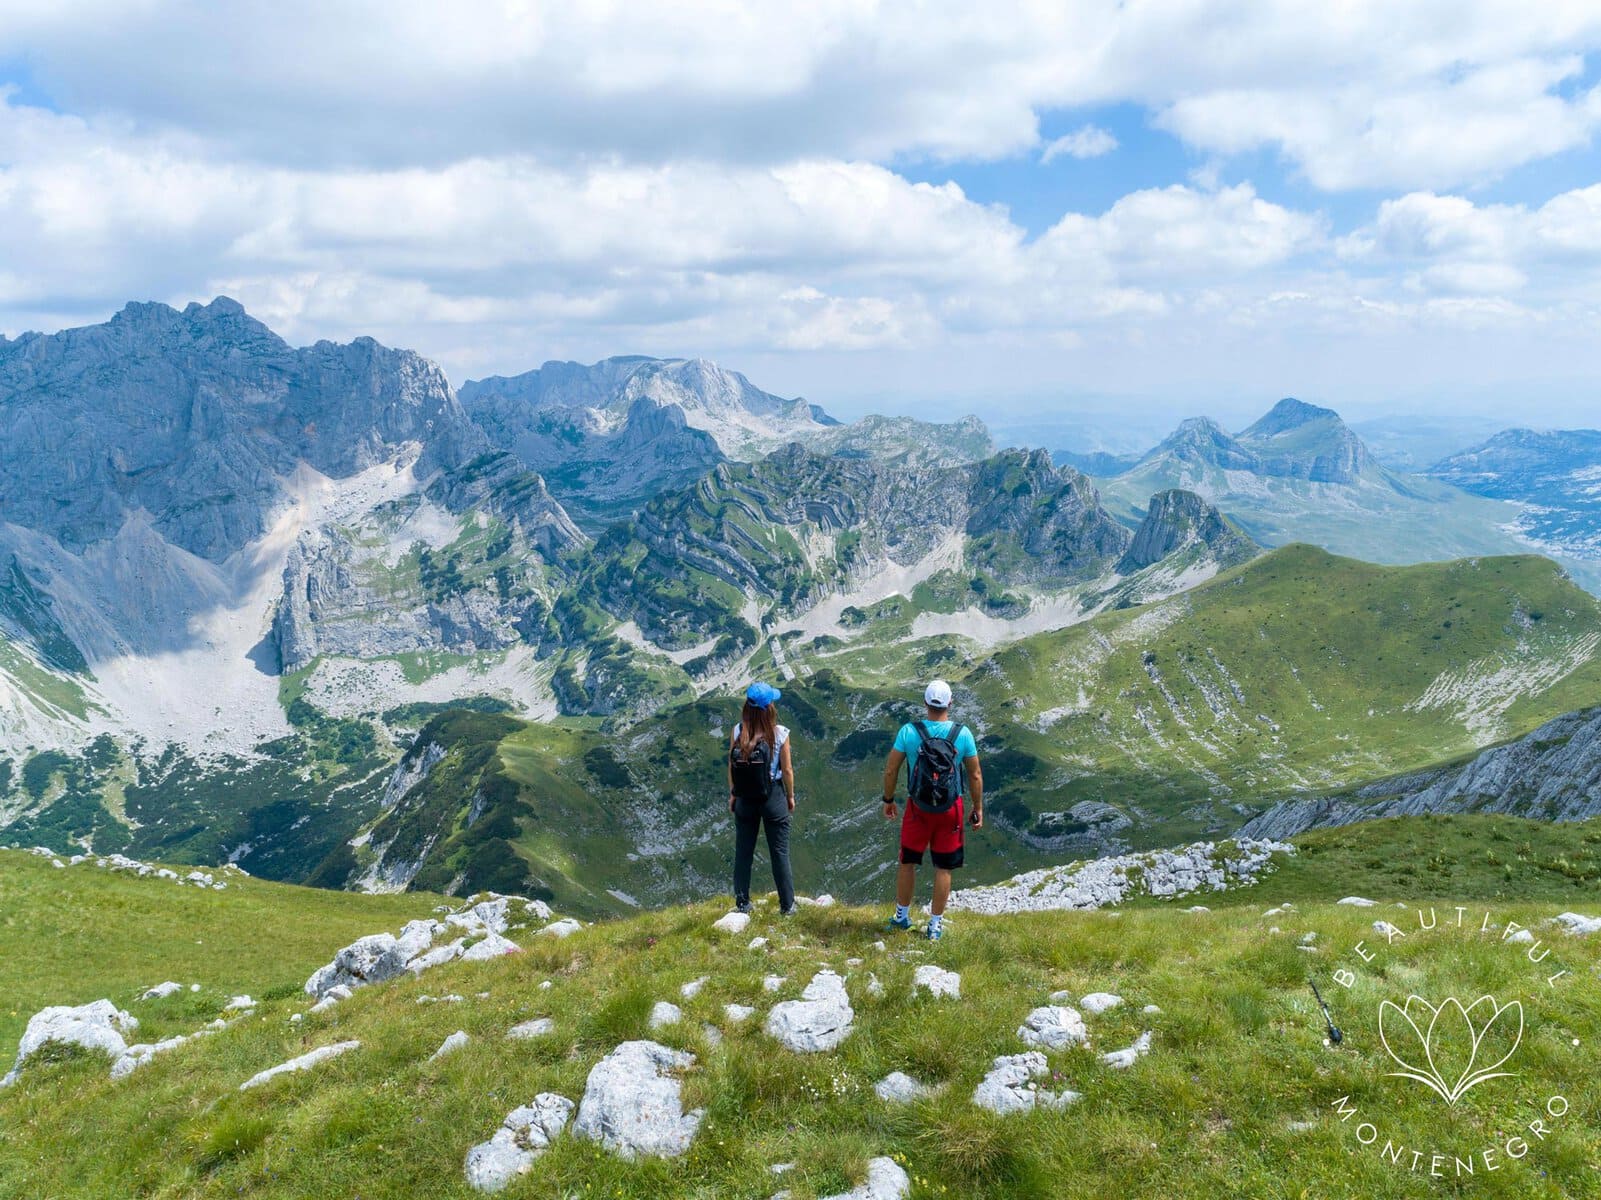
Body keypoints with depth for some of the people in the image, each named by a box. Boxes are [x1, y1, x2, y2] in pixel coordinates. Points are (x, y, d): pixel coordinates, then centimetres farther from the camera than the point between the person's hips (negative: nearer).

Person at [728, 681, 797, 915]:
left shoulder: (738, 732, -10)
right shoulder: (780, 733, -16)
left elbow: (731, 767, -3)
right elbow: (787, 770, -9)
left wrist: (732, 795, 11)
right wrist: (790, 797, 6)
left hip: (745, 798, 2)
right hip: (773, 797, -2)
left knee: (743, 851, 15)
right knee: (779, 852, 10)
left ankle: (742, 903, 24)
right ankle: (787, 905, 19)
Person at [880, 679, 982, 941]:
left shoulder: (908, 732, -10)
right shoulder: (963, 734, -9)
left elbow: (890, 770, -5)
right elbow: (975, 776, -3)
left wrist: (888, 799, 10)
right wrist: (978, 808, 9)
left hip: (918, 807, 0)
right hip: (951, 809, 0)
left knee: (908, 863, 16)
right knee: (943, 868, 9)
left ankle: (902, 916, 28)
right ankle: (935, 925, 16)